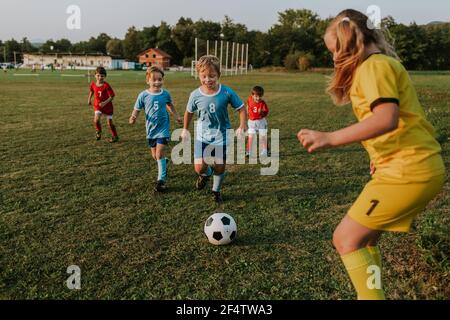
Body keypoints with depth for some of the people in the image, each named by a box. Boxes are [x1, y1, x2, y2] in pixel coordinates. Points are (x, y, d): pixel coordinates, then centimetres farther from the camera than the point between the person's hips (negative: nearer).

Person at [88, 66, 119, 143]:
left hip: (107, 106, -3)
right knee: (96, 120, -18)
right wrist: (89, 99, 18)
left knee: (110, 123, 4)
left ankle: (115, 136, 24)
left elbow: (112, 96, -19)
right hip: (97, 105, 3)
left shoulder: (106, 86, -20)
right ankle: (98, 132, 11)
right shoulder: (93, 84, -5)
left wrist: (105, 102, -30)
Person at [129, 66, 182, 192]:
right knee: (155, 156, 12)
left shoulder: (165, 94, -4)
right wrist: (133, 118, -25)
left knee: (159, 154, -11)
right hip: (151, 129, 2)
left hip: (163, 127, -2)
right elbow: (137, 110, -5)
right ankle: (165, 162, 46)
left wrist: (177, 116, 17)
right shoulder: (143, 95, -8)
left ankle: (161, 179, 0)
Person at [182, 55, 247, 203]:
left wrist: (242, 126, -19)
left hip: (221, 137, 0)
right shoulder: (195, 95, -11)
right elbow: (189, 112, 8)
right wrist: (185, 129, 17)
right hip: (202, 137, 0)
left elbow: (241, 108, -5)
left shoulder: (227, 92, -15)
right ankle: (206, 174, 28)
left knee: (220, 168, 8)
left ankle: (216, 190, 38)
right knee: (200, 168, -11)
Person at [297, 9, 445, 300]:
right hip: (422, 166, 10)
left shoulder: (373, 65, -11)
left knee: (345, 239, -3)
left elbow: (387, 118, -28)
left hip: (408, 171, -10)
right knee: (364, 238, 17)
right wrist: (383, 157, 18)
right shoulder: (383, 64, 19)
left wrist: (330, 138, -33)